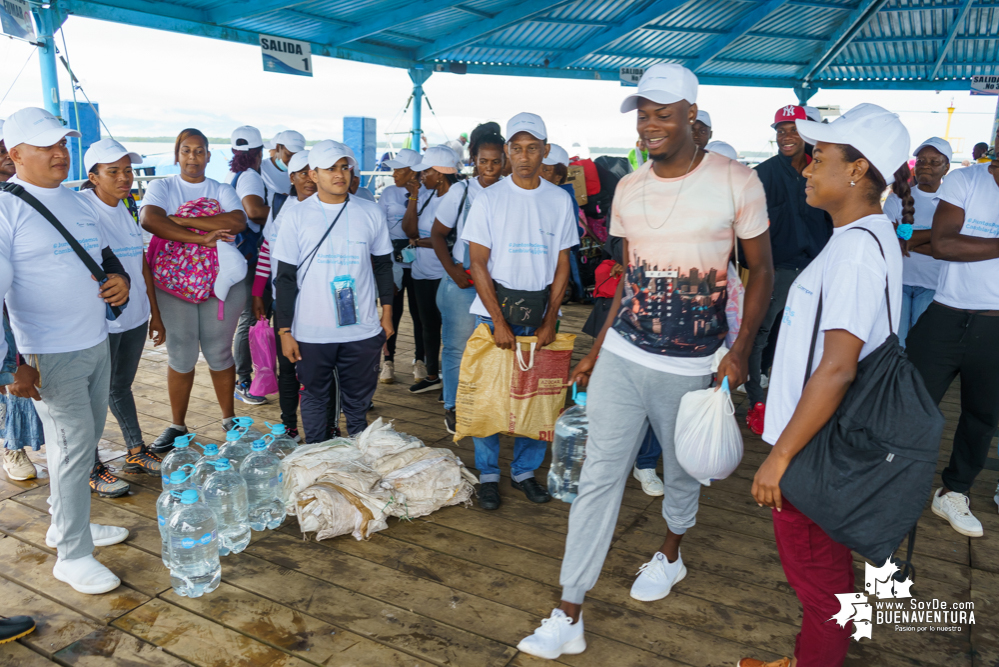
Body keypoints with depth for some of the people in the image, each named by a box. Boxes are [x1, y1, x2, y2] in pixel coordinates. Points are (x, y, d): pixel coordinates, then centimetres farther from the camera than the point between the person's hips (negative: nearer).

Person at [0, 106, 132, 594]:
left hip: (96, 344, 7)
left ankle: (66, 523, 36)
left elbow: (105, 254, 25)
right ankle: (73, 556, 12)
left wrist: (119, 279, 0)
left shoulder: (78, 203, 12)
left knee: (84, 441, 17)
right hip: (50, 355, -7)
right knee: (74, 447, -3)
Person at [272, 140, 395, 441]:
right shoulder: (298, 216, -2)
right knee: (314, 399, 12)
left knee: (358, 400, 13)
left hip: (363, 329, 1)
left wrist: (387, 310, 10)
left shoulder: (370, 212, 3)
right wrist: (284, 330, -2)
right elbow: (285, 277, 0)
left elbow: (383, 264, 13)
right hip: (311, 333, -1)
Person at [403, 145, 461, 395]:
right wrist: (414, 197, -2)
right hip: (423, 273, 8)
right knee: (428, 325, 17)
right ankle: (432, 376, 31)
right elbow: (410, 230, 2)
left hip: (444, 275, -8)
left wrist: (419, 241, -7)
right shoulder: (428, 196, 10)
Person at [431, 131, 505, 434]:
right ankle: (453, 408, 21)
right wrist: (452, 269, -7)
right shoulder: (461, 192, -1)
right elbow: (437, 233, 4)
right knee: (457, 347, 6)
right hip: (463, 282, -1)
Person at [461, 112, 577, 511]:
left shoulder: (559, 200, 5)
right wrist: (499, 321, -11)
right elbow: (478, 264, -5)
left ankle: (524, 470, 22)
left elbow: (562, 264, 5)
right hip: (494, 312, -2)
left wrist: (550, 321, -4)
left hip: (541, 313, 2)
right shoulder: (489, 199, -2)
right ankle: (488, 475, 18)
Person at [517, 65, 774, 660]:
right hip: (621, 358, 3)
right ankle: (569, 616, 11)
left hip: (690, 368, -2)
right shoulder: (628, 189, 5)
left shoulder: (736, 182, -7)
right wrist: (597, 350, 12)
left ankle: (671, 555, 49)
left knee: (683, 473, 17)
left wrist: (740, 350, -9)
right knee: (598, 479, 2)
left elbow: (762, 271, 0)